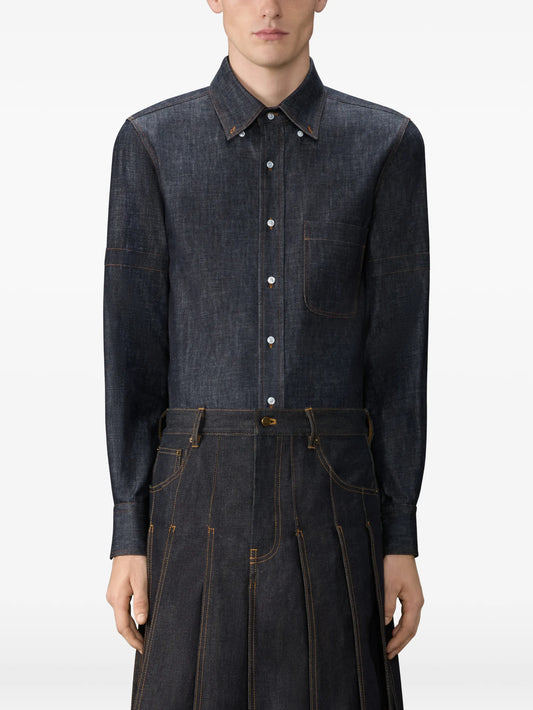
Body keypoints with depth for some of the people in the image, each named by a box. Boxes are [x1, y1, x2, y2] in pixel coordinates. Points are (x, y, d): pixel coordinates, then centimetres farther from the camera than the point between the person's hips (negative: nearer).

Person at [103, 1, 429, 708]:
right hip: (204, 503, 0)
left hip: (333, 504, 0)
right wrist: (128, 539, -1)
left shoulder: (389, 145, 4)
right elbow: (132, 352, 2)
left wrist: (403, 540, 0)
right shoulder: (151, 143, 4)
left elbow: (399, 352, 3)